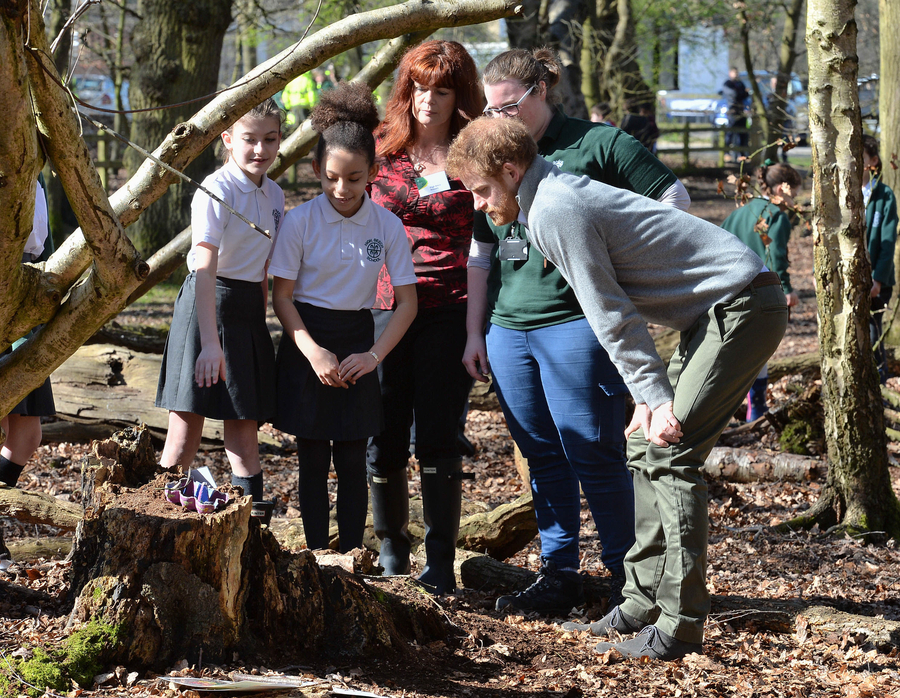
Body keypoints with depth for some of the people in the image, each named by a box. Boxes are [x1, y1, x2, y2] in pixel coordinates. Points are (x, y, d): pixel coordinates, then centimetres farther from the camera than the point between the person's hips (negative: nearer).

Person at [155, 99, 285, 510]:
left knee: (244, 426, 7)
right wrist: (210, 342, -30)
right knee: (186, 431, -5)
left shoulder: (273, 195, 8)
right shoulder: (217, 190, -14)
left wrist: (260, 321, 17)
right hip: (207, 305, -6)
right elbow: (205, 268, -23)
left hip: (249, 308, 6)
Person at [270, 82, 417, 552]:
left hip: (357, 344, 1)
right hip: (306, 342, -1)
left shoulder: (387, 226, -4)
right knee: (313, 458, 3)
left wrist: (373, 355, -12)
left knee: (352, 460, 2)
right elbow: (281, 295, -5)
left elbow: (406, 301, 0)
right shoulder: (300, 221, -7)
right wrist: (313, 351, -17)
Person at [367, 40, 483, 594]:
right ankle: (392, 548, 21)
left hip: (448, 313, -2)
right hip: (384, 312, 2)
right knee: (384, 438, 4)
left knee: (437, 439, -4)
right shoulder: (383, 152, 9)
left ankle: (441, 561, 4)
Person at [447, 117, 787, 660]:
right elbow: (619, 310, 14)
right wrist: (649, 397, 6)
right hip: (719, 310, 11)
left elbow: (612, 317, -18)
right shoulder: (556, 200, 16)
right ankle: (646, 600, 17)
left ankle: (681, 626, -13)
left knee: (669, 453, -14)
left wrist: (657, 398, -16)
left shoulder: (557, 211, -16)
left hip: (743, 307, -11)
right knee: (646, 447, 12)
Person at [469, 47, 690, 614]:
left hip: (577, 321, -6)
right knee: (543, 456, 9)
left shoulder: (597, 145, -2)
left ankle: (629, 577, 4)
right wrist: (475, 332, 16)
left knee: (592, 452, -5)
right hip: (508, 327, 6)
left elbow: (674, 197, -2)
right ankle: (560, 573, 17)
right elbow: (482, 254, 21)